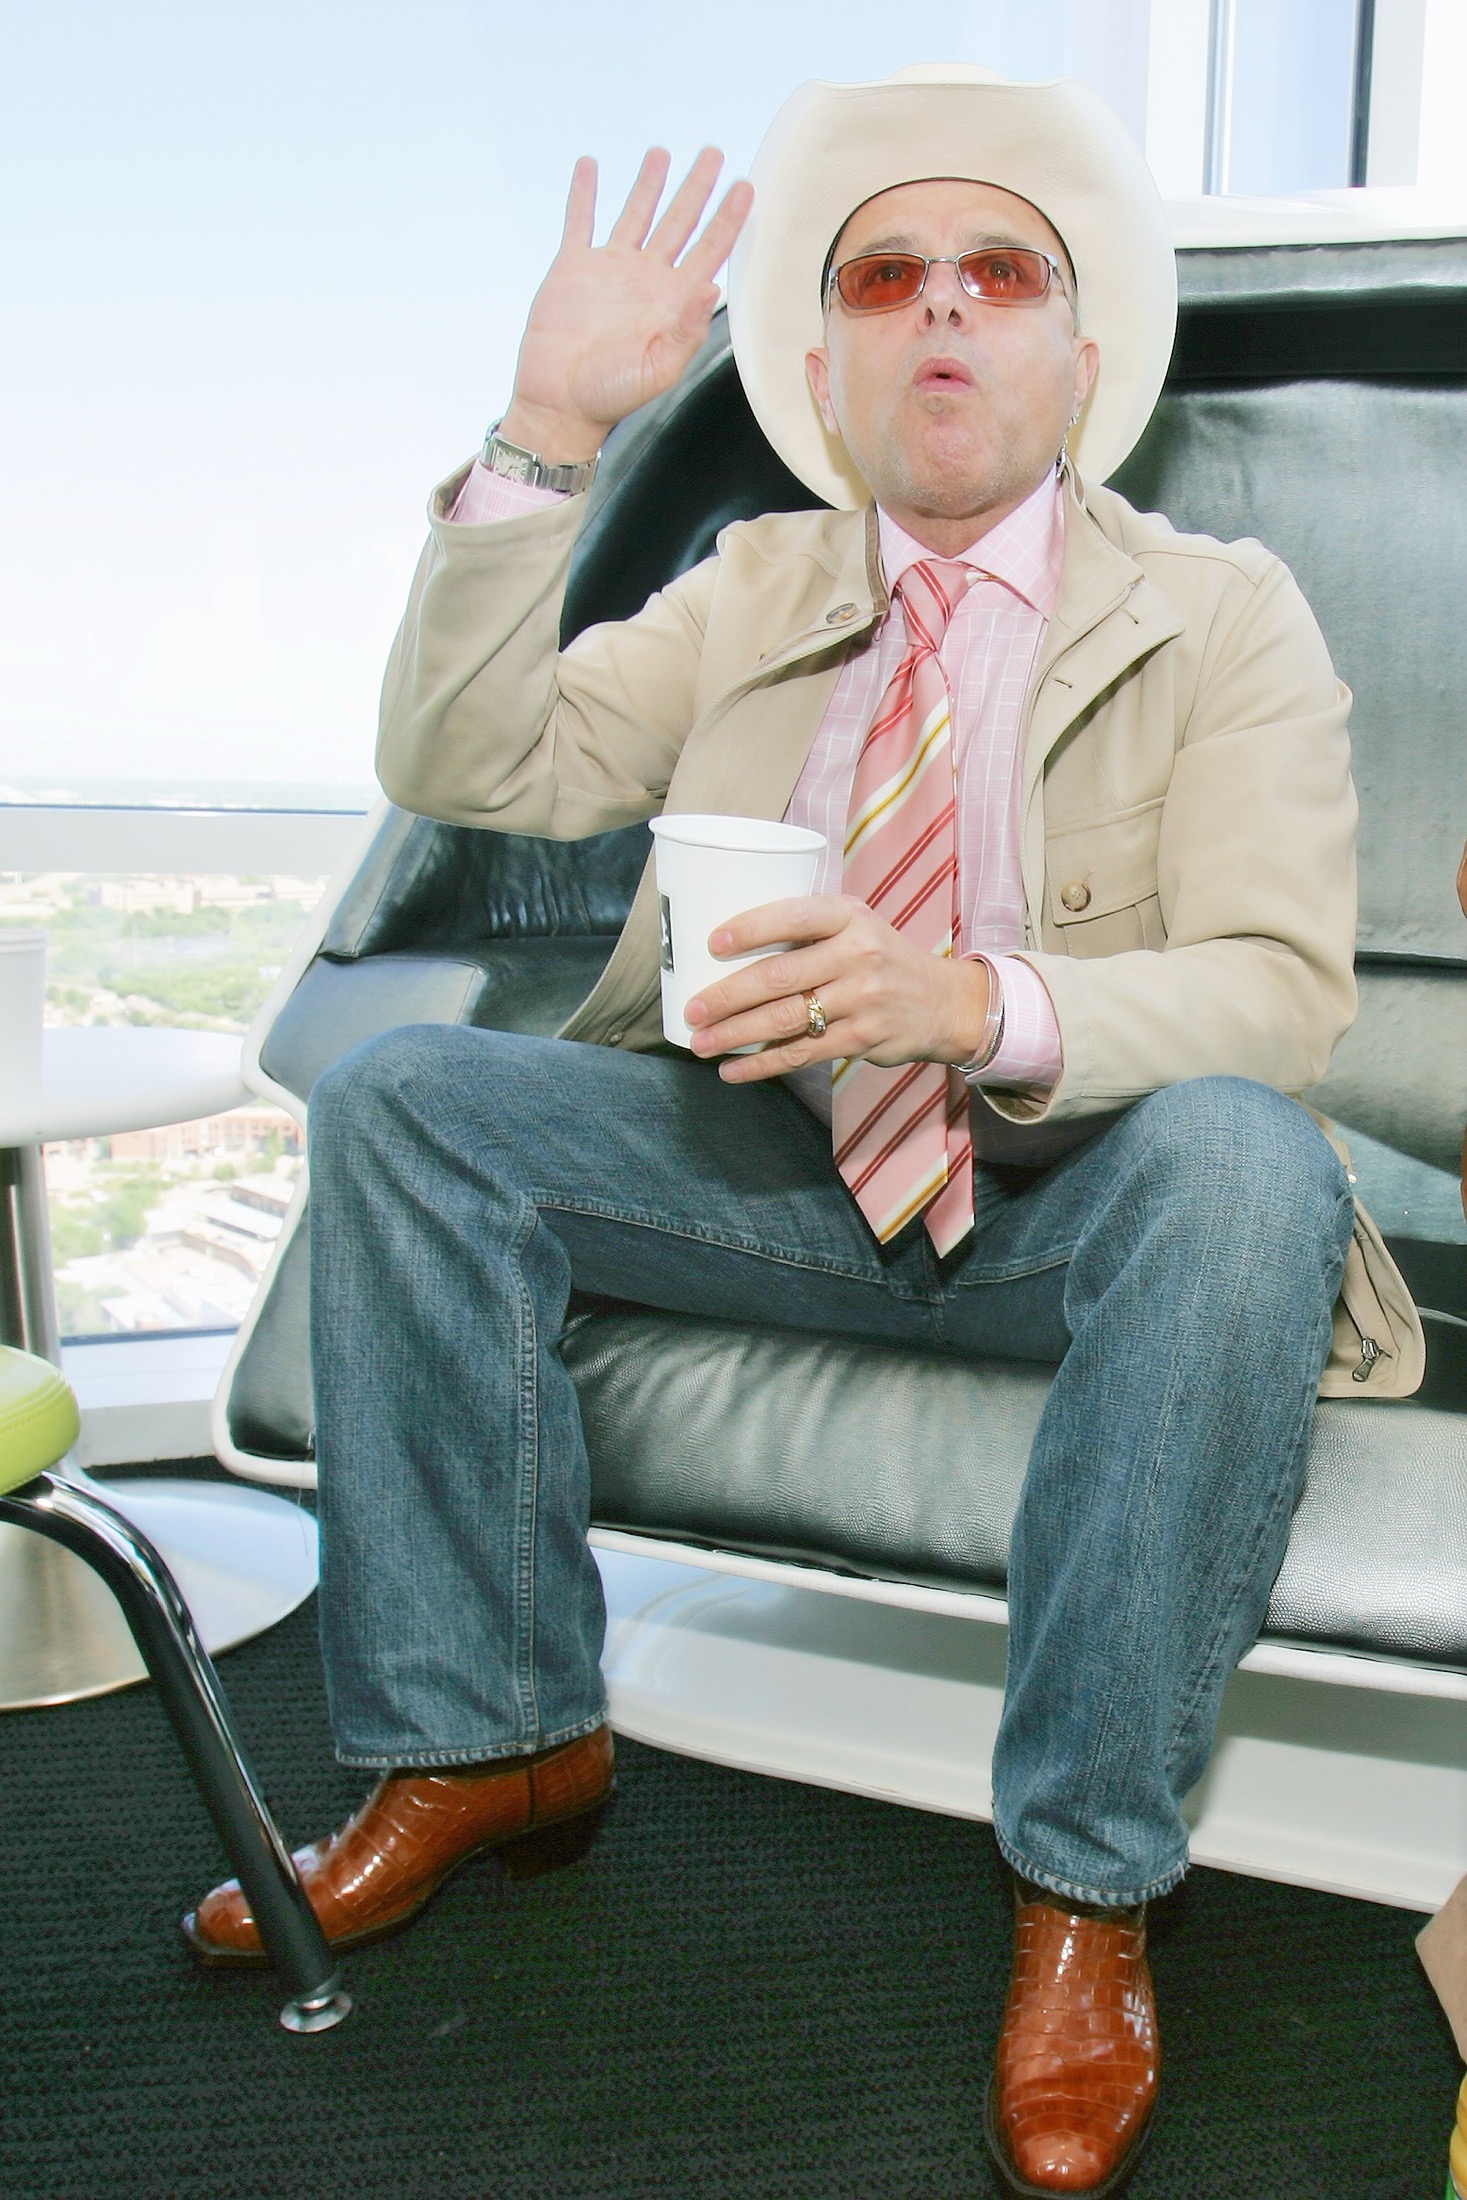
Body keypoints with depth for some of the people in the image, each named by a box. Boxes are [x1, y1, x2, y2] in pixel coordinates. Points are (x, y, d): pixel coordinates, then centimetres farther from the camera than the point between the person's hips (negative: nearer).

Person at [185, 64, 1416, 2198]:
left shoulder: (1226, 615, 1)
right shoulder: (749, 595, 12)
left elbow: (1283, 990, -13)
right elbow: (461, 766, 1)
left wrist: (983, 1003, -32)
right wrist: (548, 431, -9)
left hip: (1084, 1186, -3)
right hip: (781, 1160, 3)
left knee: (1241, 1162, -36)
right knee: (399, 1097, -15)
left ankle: (1088, 1883, -22)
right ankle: (483, 1746, -6)